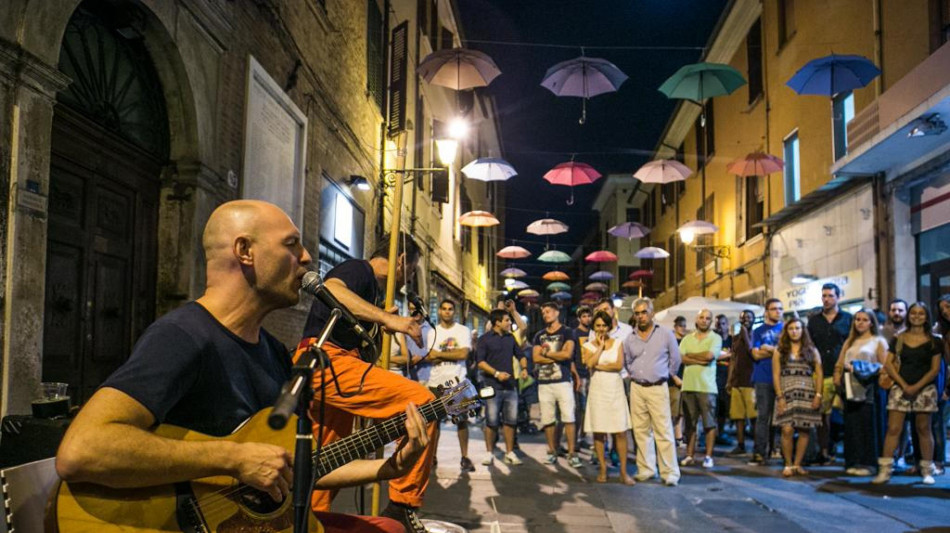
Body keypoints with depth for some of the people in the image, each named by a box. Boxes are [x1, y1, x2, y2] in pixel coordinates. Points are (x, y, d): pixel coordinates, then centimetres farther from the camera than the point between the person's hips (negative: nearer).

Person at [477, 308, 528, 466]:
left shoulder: (510, 338, 15)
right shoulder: (484, 339, -2)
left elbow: (520, 355, 23)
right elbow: (480, 362, -9)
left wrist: (524, 368, 3)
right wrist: (497, 373, -18)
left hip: (510, 385, 5)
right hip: (493, 386, -5)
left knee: (511, 420, 5)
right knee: (491, 421, -2)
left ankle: (510, 453, 14)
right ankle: (490, 453, 10)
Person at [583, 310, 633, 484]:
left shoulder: (617, 343, 8)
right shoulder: (588, 346, 7)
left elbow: (619, 365, -7)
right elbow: (590, 363, -13)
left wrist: (598, 366, -7)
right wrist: (600, 346, -6)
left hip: (616, 390, 0)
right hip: (598, 391, 0)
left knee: (621, 432, -3)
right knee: (598, 432, 1)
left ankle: (624, 472, 3)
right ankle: (603, 470, 12)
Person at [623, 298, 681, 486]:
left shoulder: (666, 334, -2)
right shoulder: (630, 339, 6)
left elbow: (675, 360, 4)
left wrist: (665, 377, 9)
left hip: (658, 388, -4)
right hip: (637, 388, 4)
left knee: (663, 432, -5)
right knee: (641, 431, 8)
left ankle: (670, 472, -1)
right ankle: (646, 469, 16)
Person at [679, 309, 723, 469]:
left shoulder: (715, 338, 3)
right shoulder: (687, 339, 13)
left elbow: (709, 355, -13)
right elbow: (680, 358, 0)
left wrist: (690, 355, 0)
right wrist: (700, 360, -11)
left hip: (707, 387, -3)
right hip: (688, 386, 3)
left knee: (709, 423, -1)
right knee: (690, 424, 7)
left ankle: (708, 456, 6)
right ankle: (689, 455, 13)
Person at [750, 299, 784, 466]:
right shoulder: (759, 331, 11)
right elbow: (756, 354, -1)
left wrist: (769, 349, -7)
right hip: (763, 379, -1)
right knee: (763, 416, -3)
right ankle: (759, 452, -3)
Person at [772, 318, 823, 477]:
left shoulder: (812, 350, 9)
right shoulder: (779, 351, 6)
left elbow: (819, 373, 6)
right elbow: (776, 375, 2)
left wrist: (818, 395, -4)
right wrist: (780, 397, -7)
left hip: (807, 395, 2)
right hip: (786, 394, -1)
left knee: (804, 431, 0)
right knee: (787, 430, -11)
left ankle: (797, 464, 10)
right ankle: (788, 464, 1)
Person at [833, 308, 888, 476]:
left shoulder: (878, 341, 7)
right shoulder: (849, 342, 21)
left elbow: (884, 366, -4)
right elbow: (839, 364, 15)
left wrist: (866, 369, -16)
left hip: (868, 388, -4)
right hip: (850, 388, 4)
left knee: (868, 424, -4)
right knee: (851, 424, 3)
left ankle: (866, 463, 0)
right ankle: (853, 462, 8)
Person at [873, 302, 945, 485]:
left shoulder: (933, 341, 4)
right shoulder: (898, 339, 8)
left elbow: (935, 369, -2)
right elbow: (888, 364, 3)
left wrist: (916, 387, -11)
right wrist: (903, 384, -9)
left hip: (924, 390, -1)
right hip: (900, 388, 1)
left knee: (923, 429, 5)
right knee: (893, 429, -4)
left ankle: (927, 471, 16)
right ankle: (884, 470, -4)